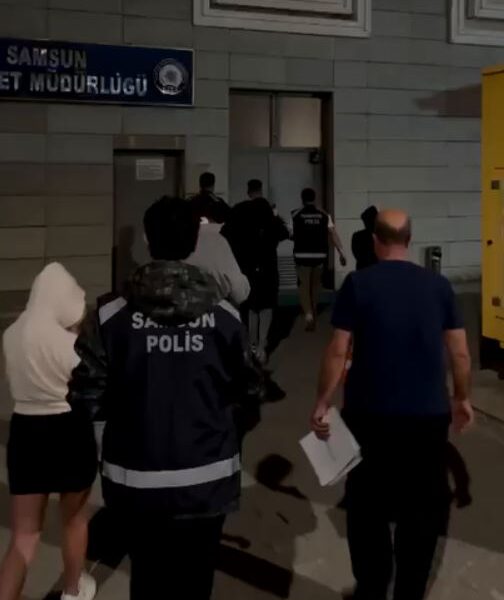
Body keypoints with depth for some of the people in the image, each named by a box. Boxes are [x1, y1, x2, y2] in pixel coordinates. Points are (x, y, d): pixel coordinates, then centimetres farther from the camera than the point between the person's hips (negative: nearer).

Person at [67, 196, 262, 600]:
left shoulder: (110, 317, -12)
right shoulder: (224, 315, -7)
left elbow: (86, 398, -9)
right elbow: (244, 388, 2)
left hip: (137, 481, 0)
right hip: (207, 478, 1)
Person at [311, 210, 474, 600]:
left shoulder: (358, 283, -5)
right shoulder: (438, 284, 1)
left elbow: (338, 352, -8)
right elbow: (460, 353, 3)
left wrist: (323, 403, 2)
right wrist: (462, 398, 17)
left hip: (371, 413, -1)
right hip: (429, 414, 2)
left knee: (368, 509, 15)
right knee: (422, 510, 15)